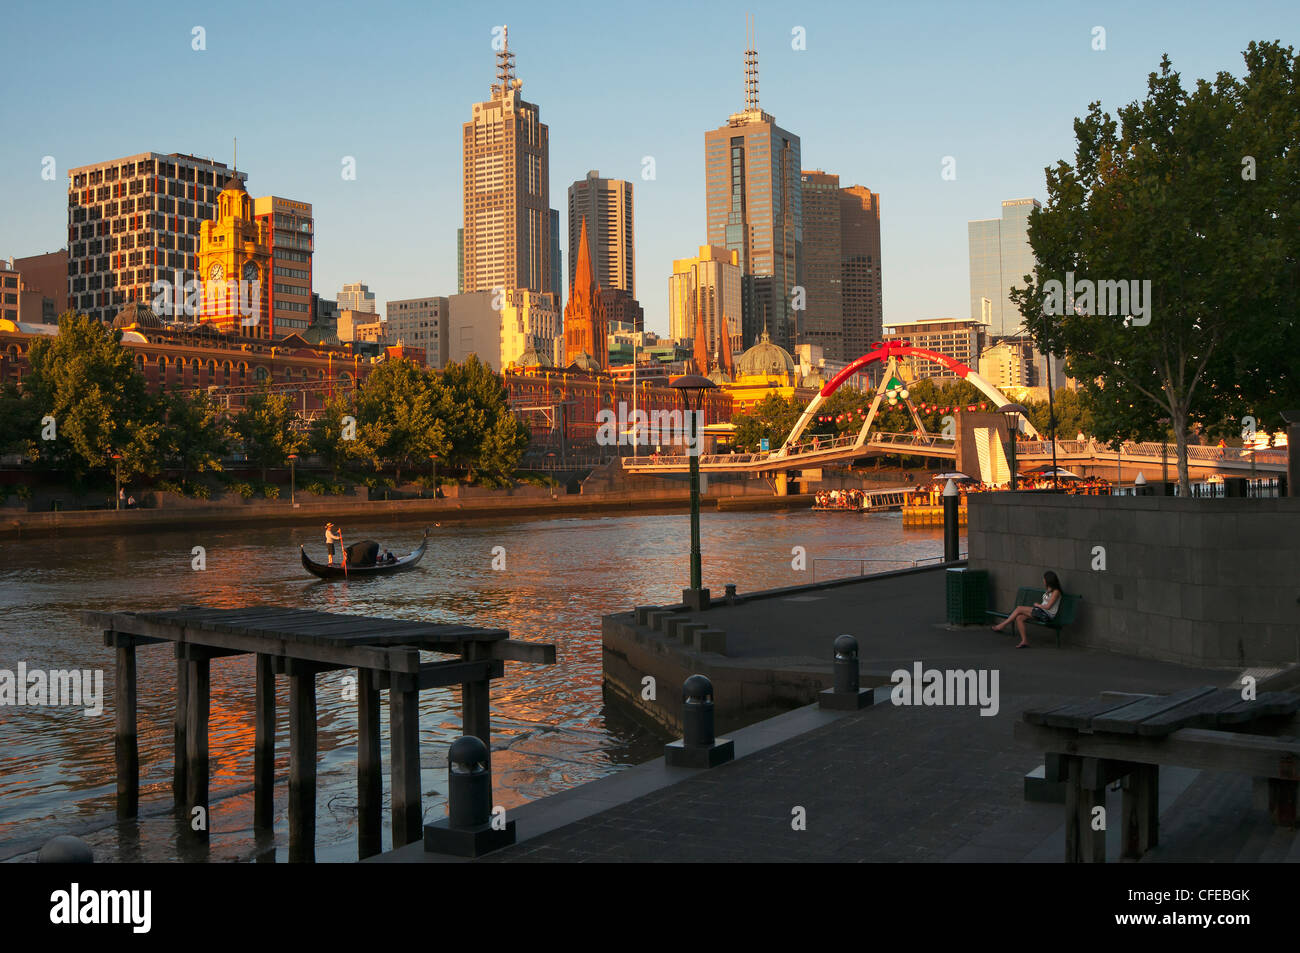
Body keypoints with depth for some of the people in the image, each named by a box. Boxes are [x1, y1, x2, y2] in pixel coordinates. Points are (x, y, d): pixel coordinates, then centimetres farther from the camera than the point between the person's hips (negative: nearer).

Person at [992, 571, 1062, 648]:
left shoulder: (1056, 592, -11)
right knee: (1019, 618, -12)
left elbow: (1048, 607, -16)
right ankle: (1024, 641, -12)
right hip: (1042, 612, 9)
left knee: (1019, 608, -15)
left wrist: (1038, 605, -1)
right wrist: (1038, 605, 0)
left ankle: (1002, 625, -6)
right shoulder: (1048, 590, 19)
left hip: (1047, 615, -9)